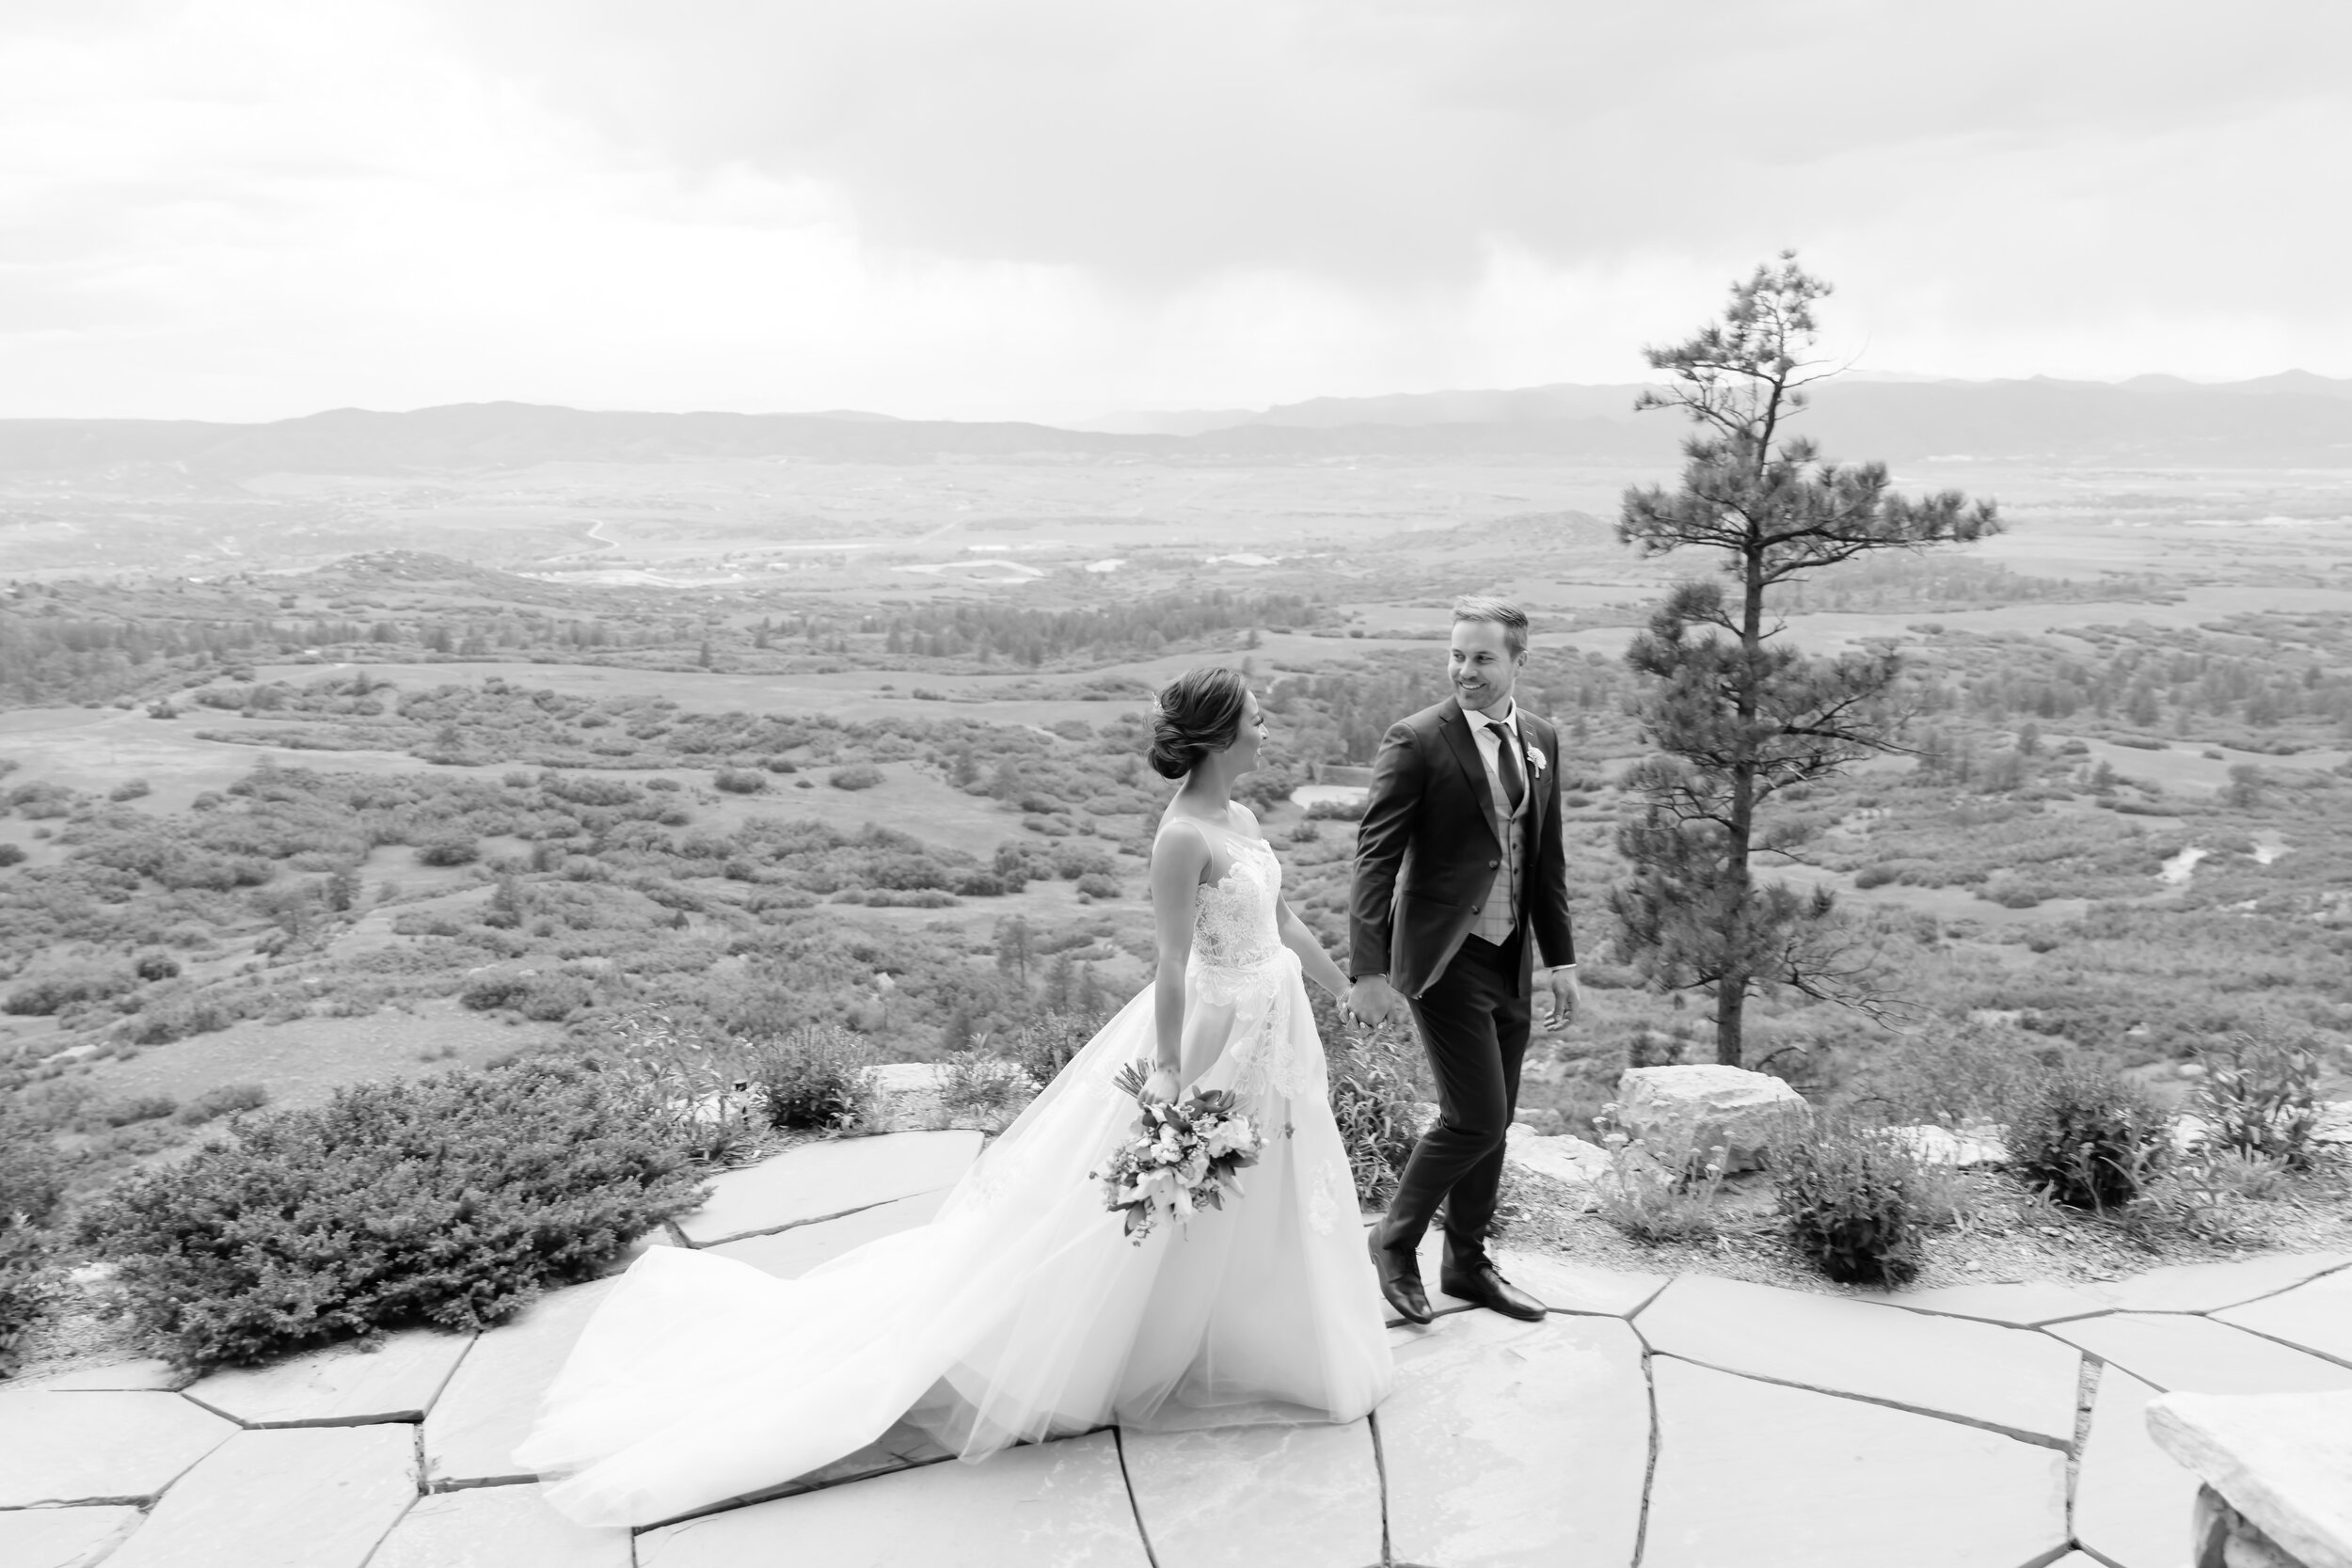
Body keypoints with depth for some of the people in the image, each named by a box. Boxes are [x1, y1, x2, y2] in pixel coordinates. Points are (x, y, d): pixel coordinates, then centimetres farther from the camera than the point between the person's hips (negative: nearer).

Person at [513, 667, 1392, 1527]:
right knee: (1158, 1212, 4)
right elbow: (1173, 967, -24)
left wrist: (1350, 991, 24)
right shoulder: (1182, 838, -23)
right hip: (1211, 1036, -9)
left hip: (1268, 1035, 9)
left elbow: (1282, 922, 16)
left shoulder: (1239, 819, 6)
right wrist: (1168, 1083, -23)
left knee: (1255, 1215, 20)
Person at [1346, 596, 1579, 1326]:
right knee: (1474, 1119, -8)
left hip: (1512, 958, 6)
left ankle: (1468, 1263, 31)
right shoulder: (1416, 740, -12)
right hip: (1446, 957, -6)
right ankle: (1395, 1239, 16)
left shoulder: (1541, 739, 7)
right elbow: (1375, 857, -15)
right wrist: (1369, 968, -20)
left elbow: (1547, 857, 14)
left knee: (1492, 1122, 14)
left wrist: (1560, 957, 13)